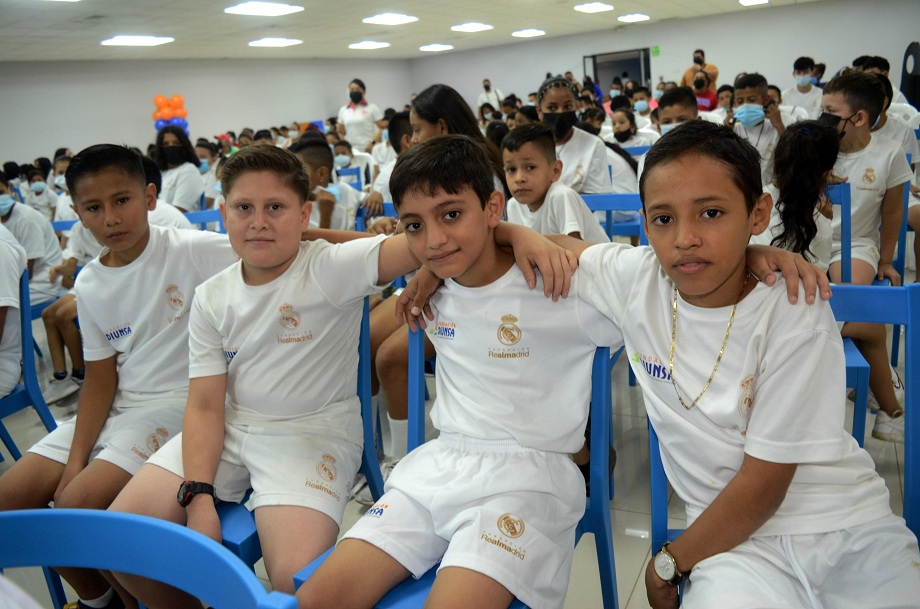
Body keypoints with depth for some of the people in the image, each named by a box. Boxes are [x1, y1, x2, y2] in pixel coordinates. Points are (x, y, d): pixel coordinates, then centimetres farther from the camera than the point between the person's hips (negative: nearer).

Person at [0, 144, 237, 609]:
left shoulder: (192, 250, -13)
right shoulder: (89, 285, 4)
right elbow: (100, 379, 5)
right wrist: (75, 460, -3)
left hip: (182, 401, -7)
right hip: (120, 405, 7)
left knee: (78, 503, -22)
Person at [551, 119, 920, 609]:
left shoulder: (795, 315, -15)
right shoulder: (635, 280, -7)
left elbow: (762, 485, -12)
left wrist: (670, 561, -4)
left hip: (848, 526, 0)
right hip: (737, 535, 1)